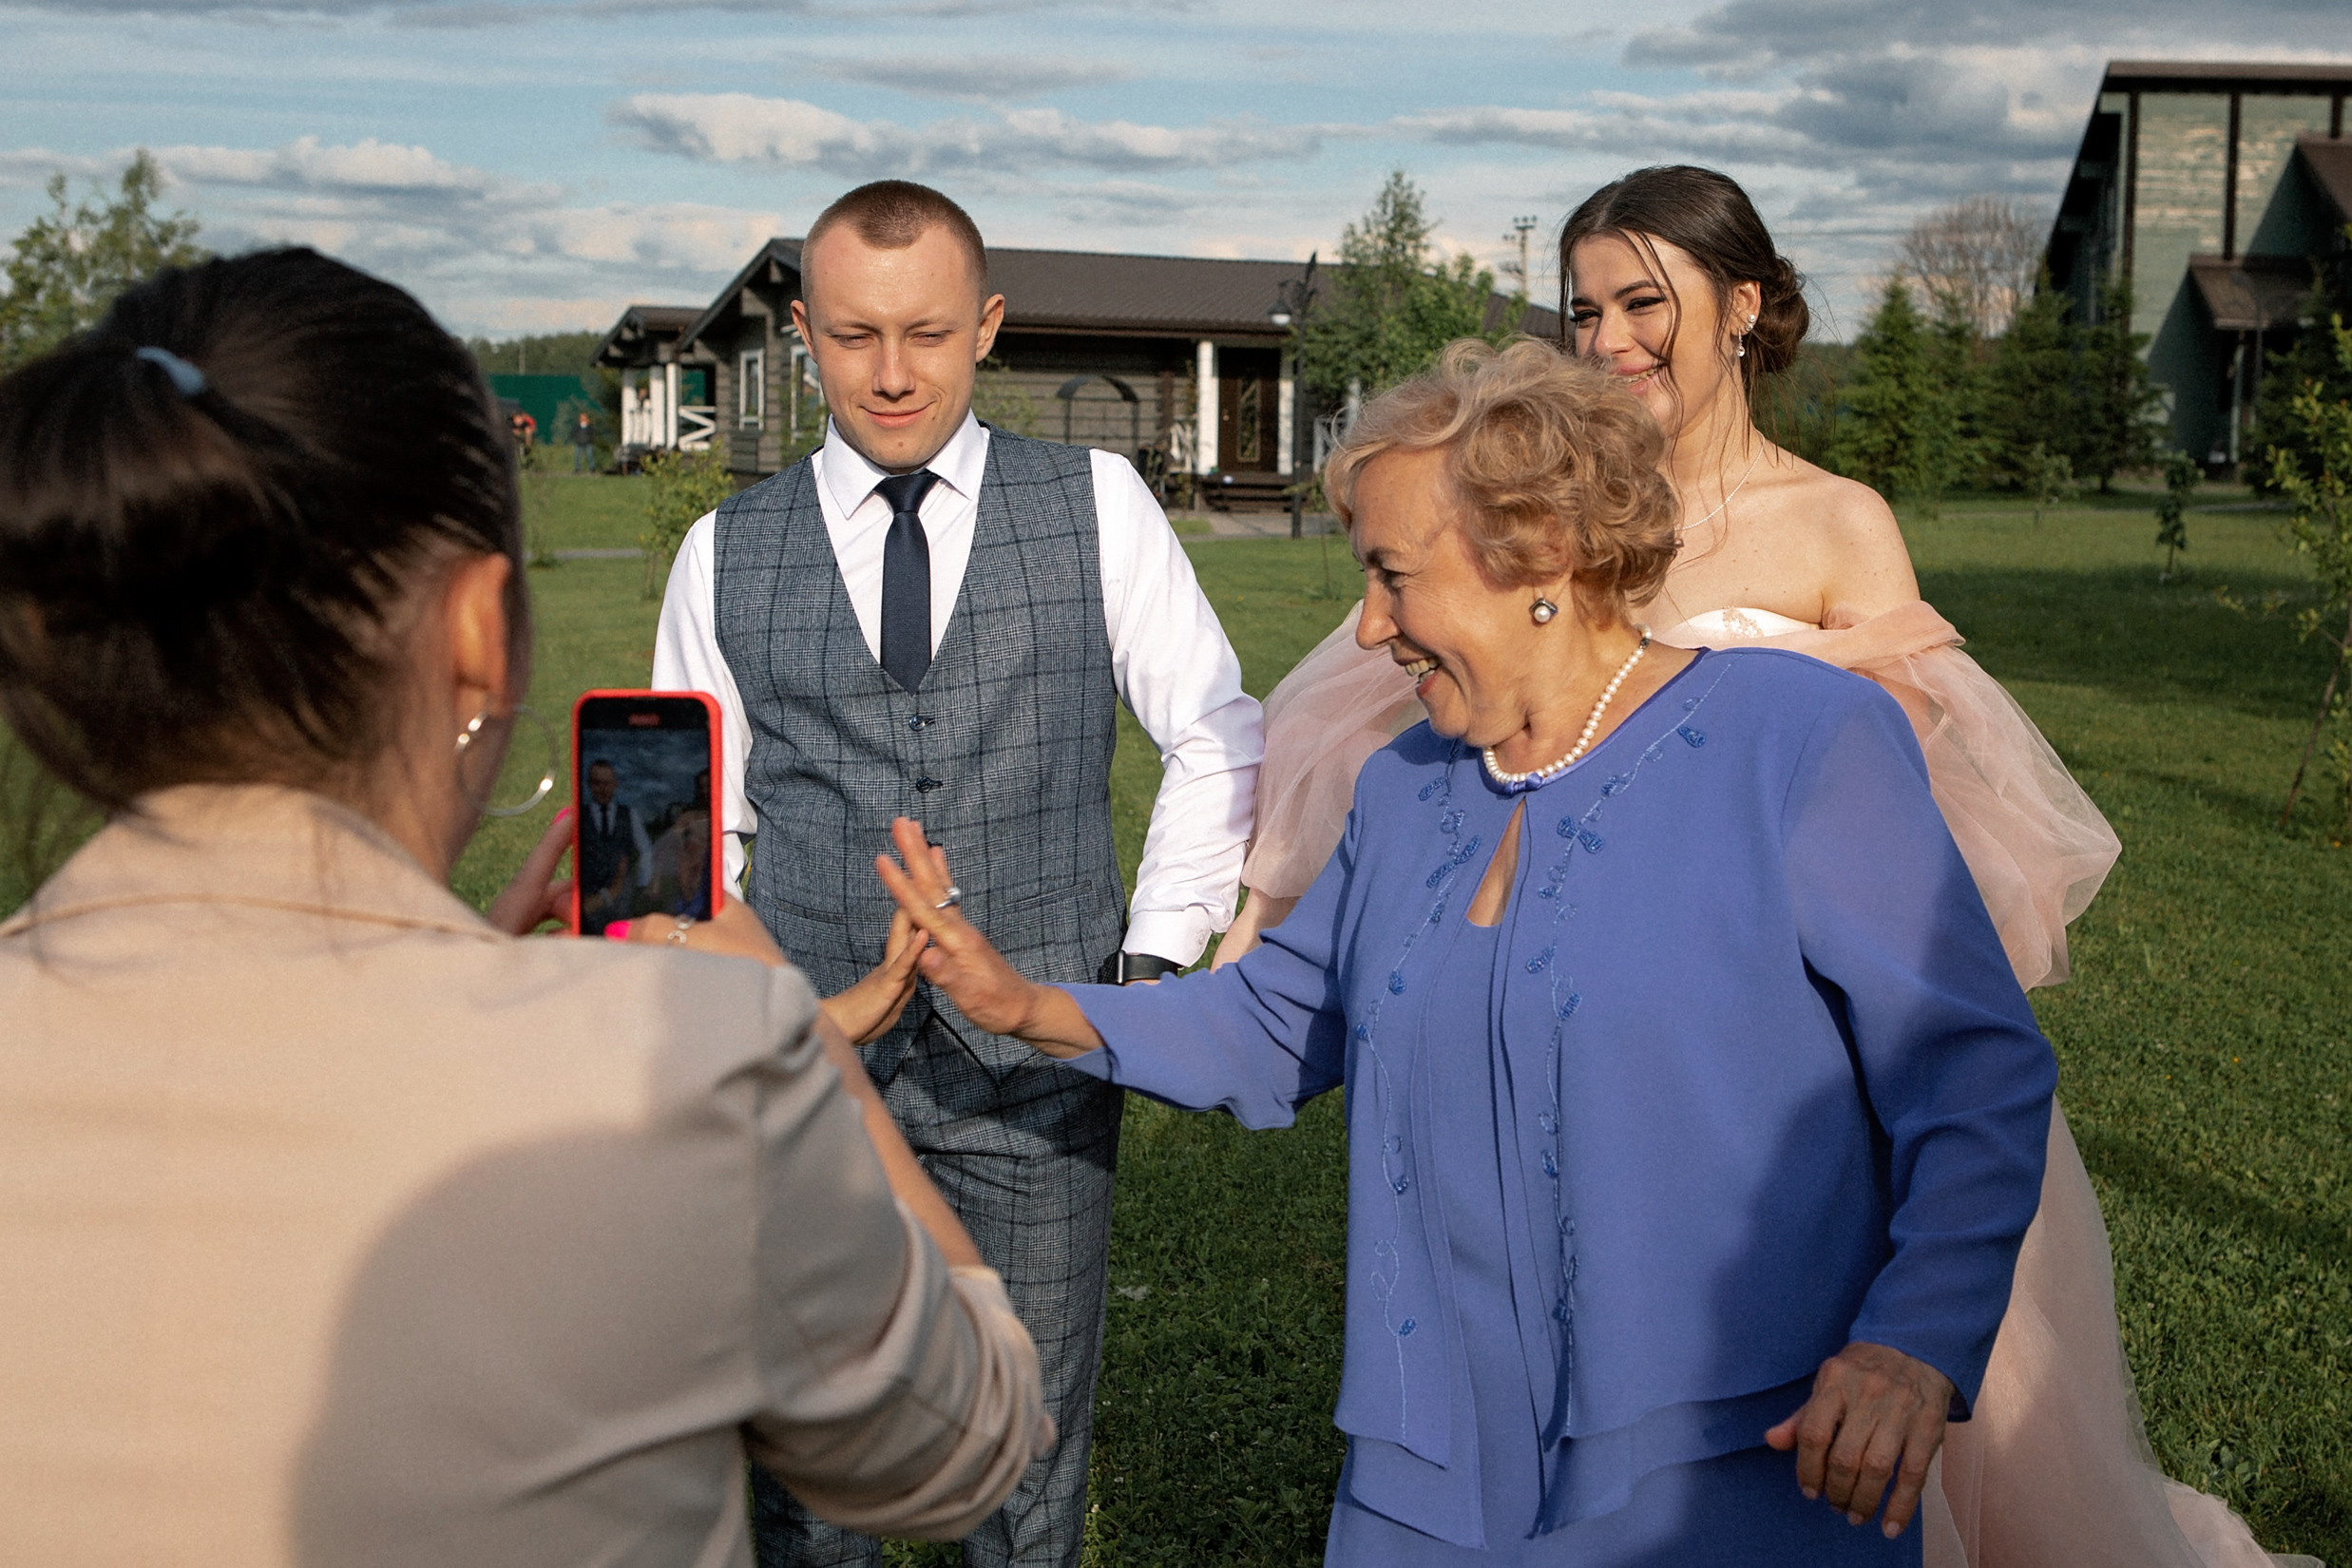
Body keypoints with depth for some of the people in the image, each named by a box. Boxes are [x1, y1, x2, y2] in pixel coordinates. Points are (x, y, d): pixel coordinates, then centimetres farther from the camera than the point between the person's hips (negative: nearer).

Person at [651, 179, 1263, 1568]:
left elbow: (1216, 738, 5)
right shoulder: (728, 555, 4)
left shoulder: (1097, 505, 2)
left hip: (1044, 1054, 0)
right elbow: (697, 829, 9)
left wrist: (1157, 959, -2)